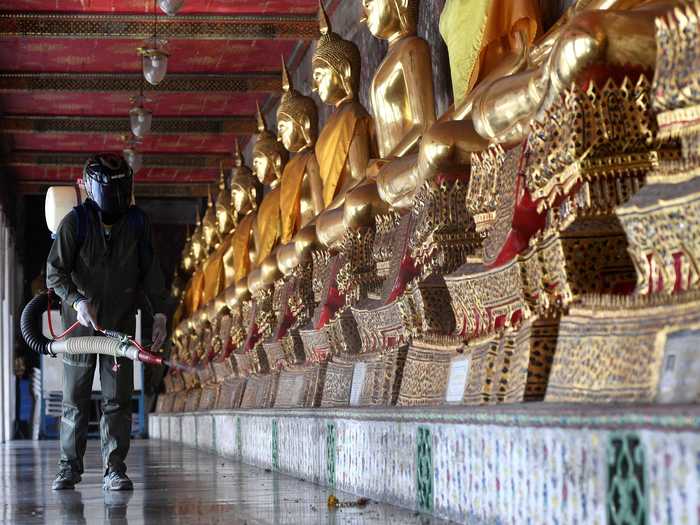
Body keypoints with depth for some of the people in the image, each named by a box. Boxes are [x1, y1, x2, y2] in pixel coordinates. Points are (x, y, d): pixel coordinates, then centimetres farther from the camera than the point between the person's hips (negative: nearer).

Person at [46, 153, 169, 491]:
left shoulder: (138, 223, 2)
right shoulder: (75, 222, -6)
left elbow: (150, 271, 8)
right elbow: (55, 271, -8)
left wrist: (159, 313, 1)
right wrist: (77, 300, -24)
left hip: (120, 322, 2)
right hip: (80, 322, -1)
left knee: (118, 398, -2)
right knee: (75, 399, 5)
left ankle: (115, 469, 2)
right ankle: (70, 465, 17)